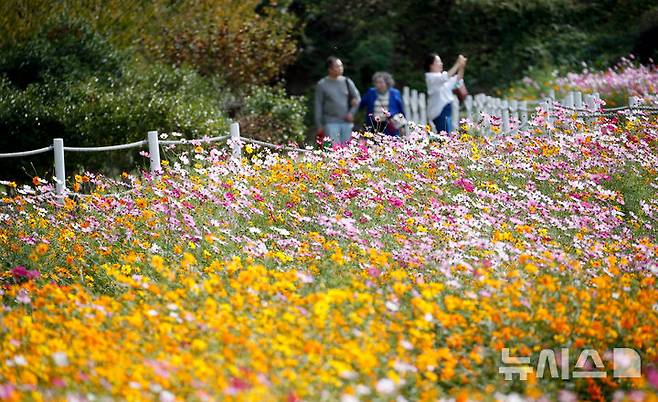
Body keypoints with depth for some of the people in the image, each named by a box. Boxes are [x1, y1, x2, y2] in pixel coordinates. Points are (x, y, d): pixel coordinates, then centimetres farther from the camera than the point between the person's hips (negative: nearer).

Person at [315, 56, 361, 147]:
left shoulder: (347, 81, 8)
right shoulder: (322, 84, -1)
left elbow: (357, 98, 12)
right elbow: (318, 105, 1)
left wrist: (352, 112, -2)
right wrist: (319, 125, -2)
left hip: (346, 122, 4)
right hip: (331, 122, -4)